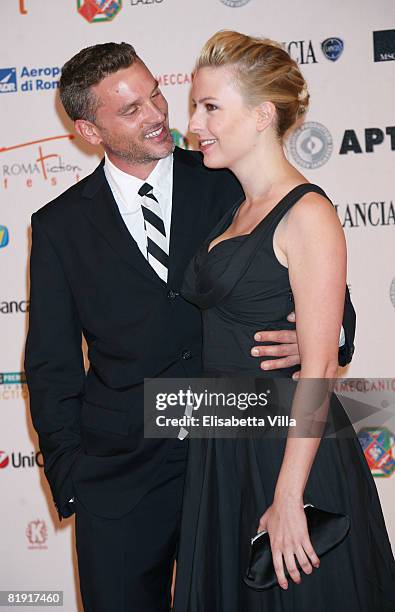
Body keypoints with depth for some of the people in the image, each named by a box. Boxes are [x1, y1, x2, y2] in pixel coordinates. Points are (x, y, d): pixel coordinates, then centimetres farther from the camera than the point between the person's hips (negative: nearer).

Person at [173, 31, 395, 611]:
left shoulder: (307, 214, -15)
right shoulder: (235, 214, 10)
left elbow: (319, 368, -19)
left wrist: (288, 498, -21)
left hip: (291, 451, -8)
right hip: (223, 453, 8)